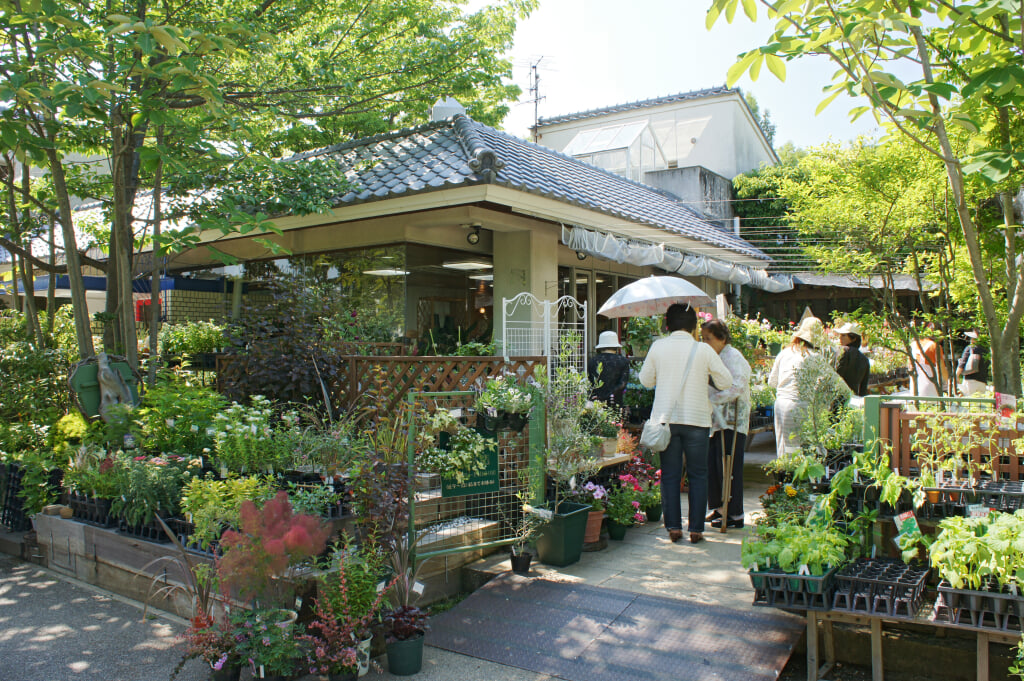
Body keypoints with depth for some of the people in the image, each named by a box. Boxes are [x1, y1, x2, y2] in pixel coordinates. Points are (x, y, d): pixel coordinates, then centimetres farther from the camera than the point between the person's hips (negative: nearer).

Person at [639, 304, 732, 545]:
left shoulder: (658, 347, -1)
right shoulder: (703, 349, -5)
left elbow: (646, 380, 8)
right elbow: (726, 382, 2)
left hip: (665, 417, 1)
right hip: (696, 419, -1)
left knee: (669, 475, 9)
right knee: (698, 475, 9)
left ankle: (673, 527, 9)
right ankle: (696, 529, 10)